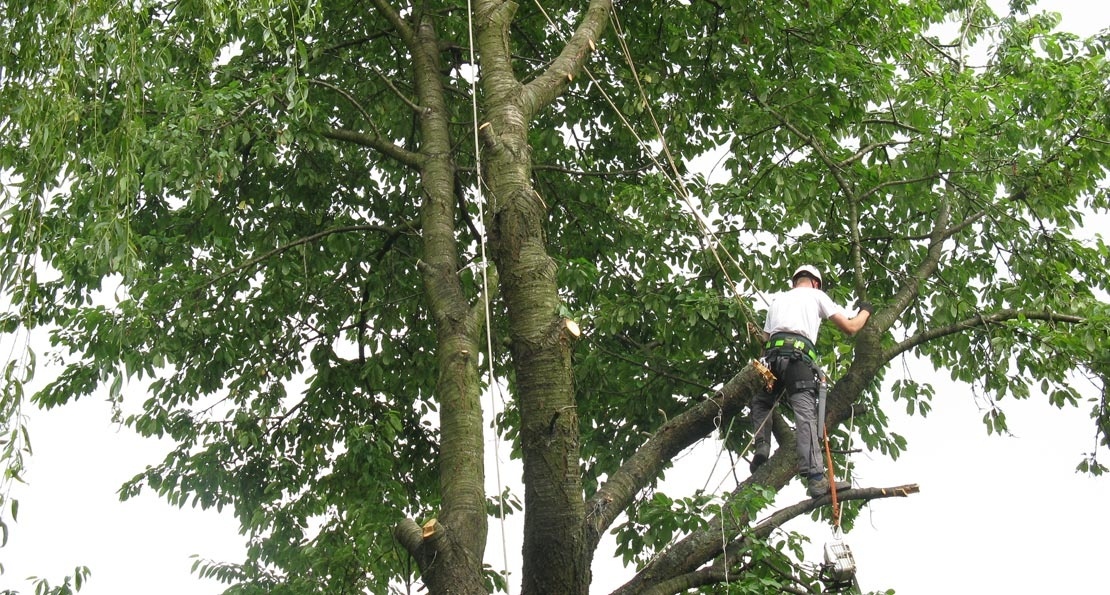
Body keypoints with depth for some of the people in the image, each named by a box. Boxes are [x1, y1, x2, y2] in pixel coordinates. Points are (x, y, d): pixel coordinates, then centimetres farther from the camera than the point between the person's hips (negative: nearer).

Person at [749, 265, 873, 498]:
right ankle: (816, 478, -27)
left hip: (772, 356, 4)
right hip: (799, 358, -4)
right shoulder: (816, 295, 21)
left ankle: (762, 448, 5)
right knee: (805, 416, -16)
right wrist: (866, 311, 36)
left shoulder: (777, 301, 34)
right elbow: (850, 327, 18)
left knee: (761, 402, 28)